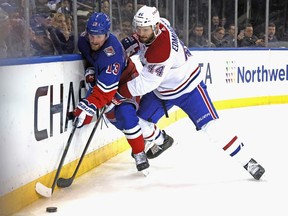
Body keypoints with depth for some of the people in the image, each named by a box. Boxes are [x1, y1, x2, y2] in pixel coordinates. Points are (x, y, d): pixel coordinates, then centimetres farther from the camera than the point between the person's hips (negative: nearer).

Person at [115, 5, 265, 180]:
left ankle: (247, 161, -6)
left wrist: (119, 93, -25)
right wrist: (123, 48, 0)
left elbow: (145, 83, -34)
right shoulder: (154, 25, -13)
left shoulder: (161, 50, -38)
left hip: (187, 86, -8)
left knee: (210, 126, -16)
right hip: (161, 89, 8)